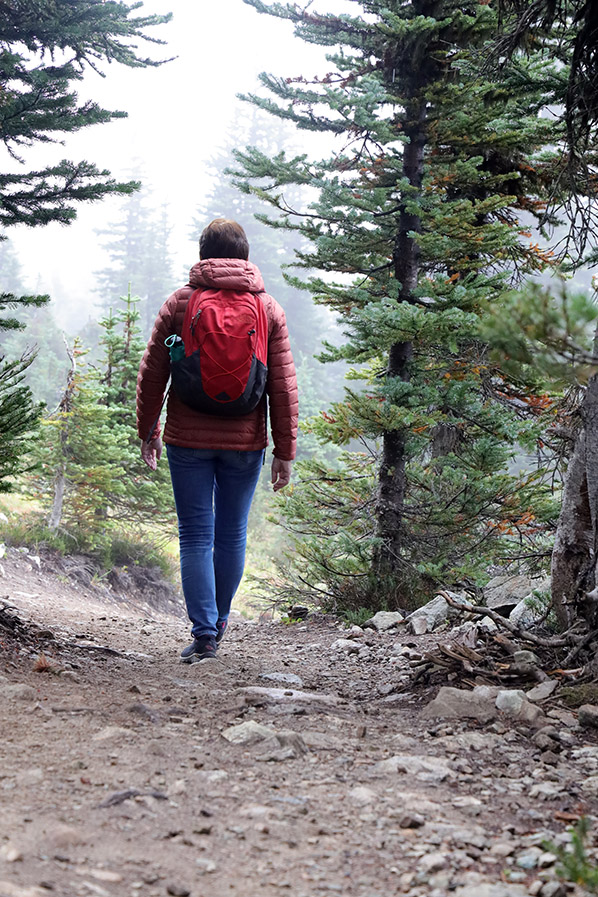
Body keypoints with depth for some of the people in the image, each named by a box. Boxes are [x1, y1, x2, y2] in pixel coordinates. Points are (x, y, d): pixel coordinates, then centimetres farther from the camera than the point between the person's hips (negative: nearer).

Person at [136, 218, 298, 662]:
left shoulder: (179, 304, -1)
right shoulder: (269, 308, 2)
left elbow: (152, 374, 1)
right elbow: (284, 386, 0)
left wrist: (148, 431, 13)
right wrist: (285, 451, 4)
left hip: (188, 440, -1)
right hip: (244, 441, 1)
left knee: (196, 536, 3)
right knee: (232, 534, 14)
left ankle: (204, 633, -3)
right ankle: (219, 621, 28)